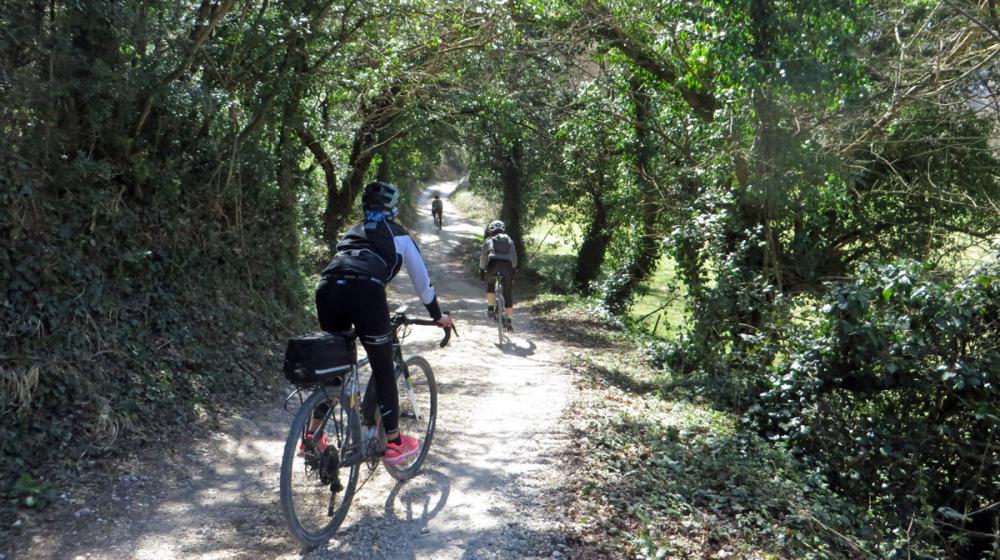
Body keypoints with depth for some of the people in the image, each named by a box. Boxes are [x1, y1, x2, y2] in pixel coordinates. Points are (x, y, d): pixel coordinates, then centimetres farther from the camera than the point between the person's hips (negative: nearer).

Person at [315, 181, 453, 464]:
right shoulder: (398, 235, 23)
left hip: (327, 289, 4)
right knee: (384, 370, 10)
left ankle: (313, 436, 26)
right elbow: (422, 279, 27)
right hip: (365, 293, -4)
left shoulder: (352, 231, 35)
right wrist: (438, 316, 39)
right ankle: (393, 443, 16)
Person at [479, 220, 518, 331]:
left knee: (490, 284, 28)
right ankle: (508, 321, 8)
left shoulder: (488, 240, 24)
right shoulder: (509, 240, 28)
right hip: (507, 265, 1)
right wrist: (513, 269, 31)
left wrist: (481, 270, 27)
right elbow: (514, 256, 25)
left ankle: (491, 308, 14)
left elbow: (483, 256, 20)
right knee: (508, 294, 9)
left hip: (493, 263, -1)